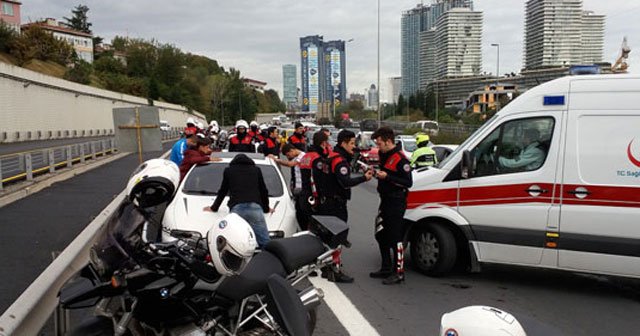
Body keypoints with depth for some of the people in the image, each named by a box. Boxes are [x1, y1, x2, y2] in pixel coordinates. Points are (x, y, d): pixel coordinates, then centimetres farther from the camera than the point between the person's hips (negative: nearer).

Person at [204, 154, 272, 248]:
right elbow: (263, 191, 32)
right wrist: (266, 208, 46)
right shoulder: (256, 170, 26)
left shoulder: (228, 170, 24)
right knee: (265, 244, -3)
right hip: (255, 207, 0)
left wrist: (214, 207, 44)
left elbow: (222, 191, 30)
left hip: (236, 208, 0)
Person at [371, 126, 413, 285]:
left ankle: (399, 273, 4)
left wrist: (387, 177, -24)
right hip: (385, 201, 10)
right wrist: (378, 174, 10)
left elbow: (408, 182, -20)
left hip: (396, 204, -10)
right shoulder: (384, 155, 12)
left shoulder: (400, 159, -17)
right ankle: (386, 268, 29)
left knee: (395, 238, -5)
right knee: (381, 236, 16)